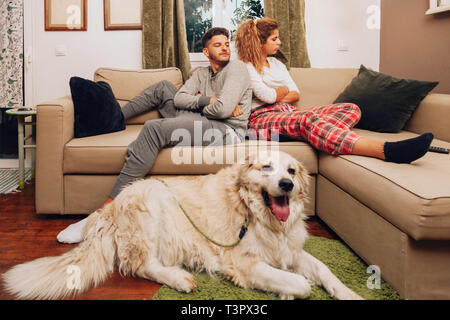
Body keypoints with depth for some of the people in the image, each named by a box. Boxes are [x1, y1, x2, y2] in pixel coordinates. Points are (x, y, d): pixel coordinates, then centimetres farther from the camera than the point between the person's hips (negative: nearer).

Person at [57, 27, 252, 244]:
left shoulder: (236, 67, -1)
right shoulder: (202, 73, 22)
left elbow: (223, 109, -16)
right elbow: (179, 98, 6)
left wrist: (197, 101, 2)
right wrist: (208, 100, -7)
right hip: (202, 123, 8)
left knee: (154, 128, -28)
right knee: (163, 88, 17)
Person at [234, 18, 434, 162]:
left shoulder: (277, 64, 27)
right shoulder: (245, 67, 2)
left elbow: (296, 95, 19)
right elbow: (267, 96, -12)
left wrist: (275, 96, -1)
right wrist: (284, 90, 9)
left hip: (289, 114, 8)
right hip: (263, 118, -8)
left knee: (351, 109, -10)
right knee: (308, 119, -41)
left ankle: (323, 135, -48)